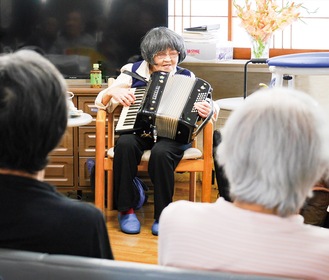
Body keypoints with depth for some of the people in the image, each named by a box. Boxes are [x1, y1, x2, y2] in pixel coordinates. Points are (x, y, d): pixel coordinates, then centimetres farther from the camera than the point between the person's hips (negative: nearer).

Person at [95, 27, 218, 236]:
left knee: (161, 152, -36)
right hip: (138, 130, 1)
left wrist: (206, 111, -26)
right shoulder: (133, 72, 8)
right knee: (125, 144, -34)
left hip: (172, 134, -1)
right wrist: (113, 92, -15)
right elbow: (101, 102, 8)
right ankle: (126, 210, -19)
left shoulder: (186, 78, 7)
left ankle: (163, 216, -18)